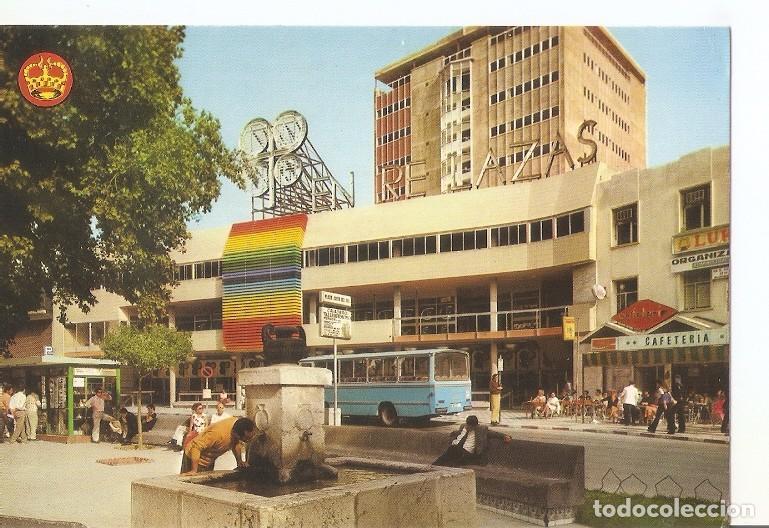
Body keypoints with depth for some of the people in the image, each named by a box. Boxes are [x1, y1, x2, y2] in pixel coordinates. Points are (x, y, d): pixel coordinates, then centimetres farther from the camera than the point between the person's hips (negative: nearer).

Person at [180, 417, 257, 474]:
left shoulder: (238, 424, -17)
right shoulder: (218, 433, -40)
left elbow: (236, 443, 5)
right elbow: (196, 446, -39)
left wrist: (239, 461, -2)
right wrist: (194, 470, -40)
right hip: (195, 457, -7)